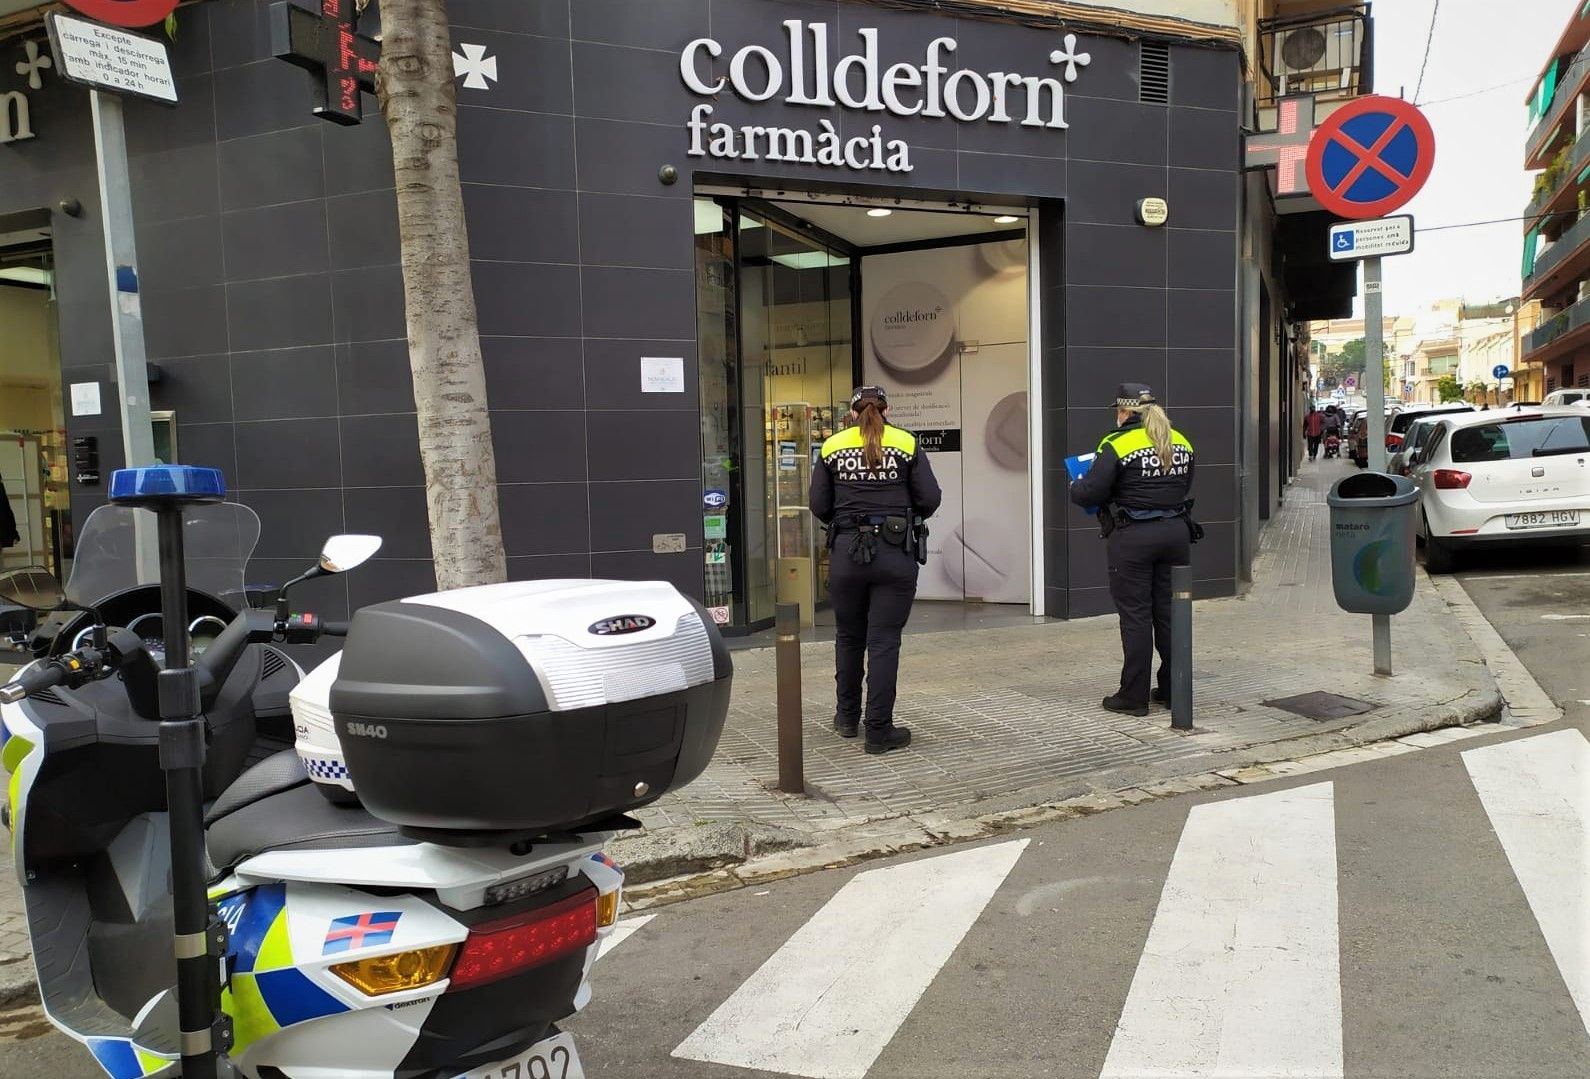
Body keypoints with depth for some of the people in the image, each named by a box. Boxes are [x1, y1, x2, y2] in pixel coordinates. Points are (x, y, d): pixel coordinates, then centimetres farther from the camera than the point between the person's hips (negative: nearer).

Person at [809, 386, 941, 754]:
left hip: (847, 552, 2)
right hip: (896, 554, -1)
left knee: (849, 637, 18)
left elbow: (819, 505, 1)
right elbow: (930, 499, -3)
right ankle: (879, 731, 5)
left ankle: (848, 717, 32)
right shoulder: (907, 444, 0)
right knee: (884, 641, 2)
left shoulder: (832, 447, 3)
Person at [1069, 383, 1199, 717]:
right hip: (1176, 533, 6)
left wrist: (1075, 488, 6)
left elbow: (1091, 493, -15)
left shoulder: (1117, 445, -11)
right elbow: (1184, 487, 17)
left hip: (1133, 538, -6)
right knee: (1168, 612, 14)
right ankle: (1173, 690, 22)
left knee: (1135, 615, 1)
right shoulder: (1181, 442, 9)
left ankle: (1133, 696, 6)